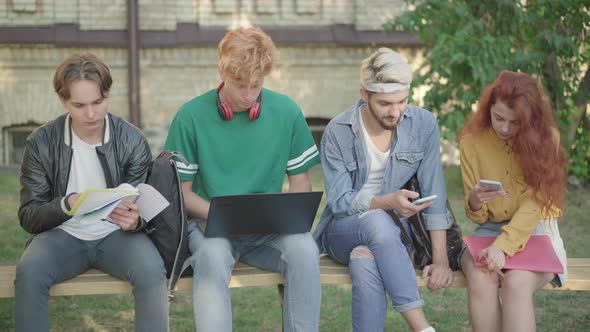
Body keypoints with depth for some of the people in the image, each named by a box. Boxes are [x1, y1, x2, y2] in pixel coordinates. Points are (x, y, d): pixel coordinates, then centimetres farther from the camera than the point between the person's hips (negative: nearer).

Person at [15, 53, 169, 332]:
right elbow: (28, 217, -5)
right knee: (29, 272, -32)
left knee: (151, 270, -31)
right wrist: (67, 204, -27)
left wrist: (133, 220, -27)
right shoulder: (41, 143, -7)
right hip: (63, 235, 0)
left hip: (116, 235, 0)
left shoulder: (132, 141, -8)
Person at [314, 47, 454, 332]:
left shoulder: (423, 124, -6)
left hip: (393, 231, 1)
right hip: (343, 231, 0)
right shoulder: (337, 133, -10)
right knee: (377, 221, -37)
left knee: (365, 263, -37)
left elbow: (434, 195, -7)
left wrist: (441, 260, -13)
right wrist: (388, 202, -29)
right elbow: (339, 202, -11)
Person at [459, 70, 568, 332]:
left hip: (536, 230, -2)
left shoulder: (545, 138, -7)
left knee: (516, 282, -34)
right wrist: (475, 202, -23)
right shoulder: (473, 140, -2)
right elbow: (477, 216, 2)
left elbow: (534, 203, -14)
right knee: (480, 279, -32)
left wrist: (503, 246, -29)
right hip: (491, 229, 2)